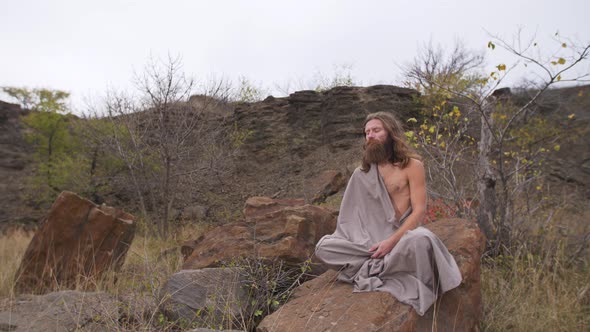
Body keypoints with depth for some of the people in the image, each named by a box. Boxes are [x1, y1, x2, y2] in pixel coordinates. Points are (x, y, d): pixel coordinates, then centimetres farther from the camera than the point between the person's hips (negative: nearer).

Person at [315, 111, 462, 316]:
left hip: (401, 236, -3)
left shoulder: (412, 165, -3)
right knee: (323, 247, -17)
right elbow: (355, 213, 14)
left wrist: (391, 241, -20)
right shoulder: (364, 171, 10)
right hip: (370, 239, 3)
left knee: (421, 240, -39)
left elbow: (419, 211, -10)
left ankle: (373, 269, -14)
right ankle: (383, 265, -15)